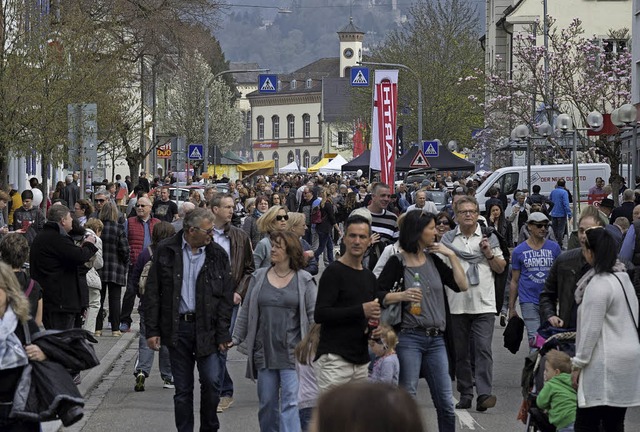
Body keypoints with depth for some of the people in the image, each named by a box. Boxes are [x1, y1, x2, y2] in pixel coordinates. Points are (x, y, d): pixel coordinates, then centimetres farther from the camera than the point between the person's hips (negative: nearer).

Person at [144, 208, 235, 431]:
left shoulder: (218, 254, 2)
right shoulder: (166, 251, 0)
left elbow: (226, 297, 3)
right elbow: (152, 293, 3)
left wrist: (222, 334, -4)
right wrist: (152, 330, -2)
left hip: (207, 327, 0)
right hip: (177, 327, 0)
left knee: (211, 382, -6)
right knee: (182, 389, 7)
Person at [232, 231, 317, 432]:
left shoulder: (304, 281, -1)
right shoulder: (259, 277, 9)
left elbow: (314, 315, -1)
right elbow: (246, 311, 13)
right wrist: (236, 339, 10)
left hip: (292, 353, -4)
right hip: (264, 352, 4)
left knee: (290, 402, -10)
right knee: (267, 402, 10)